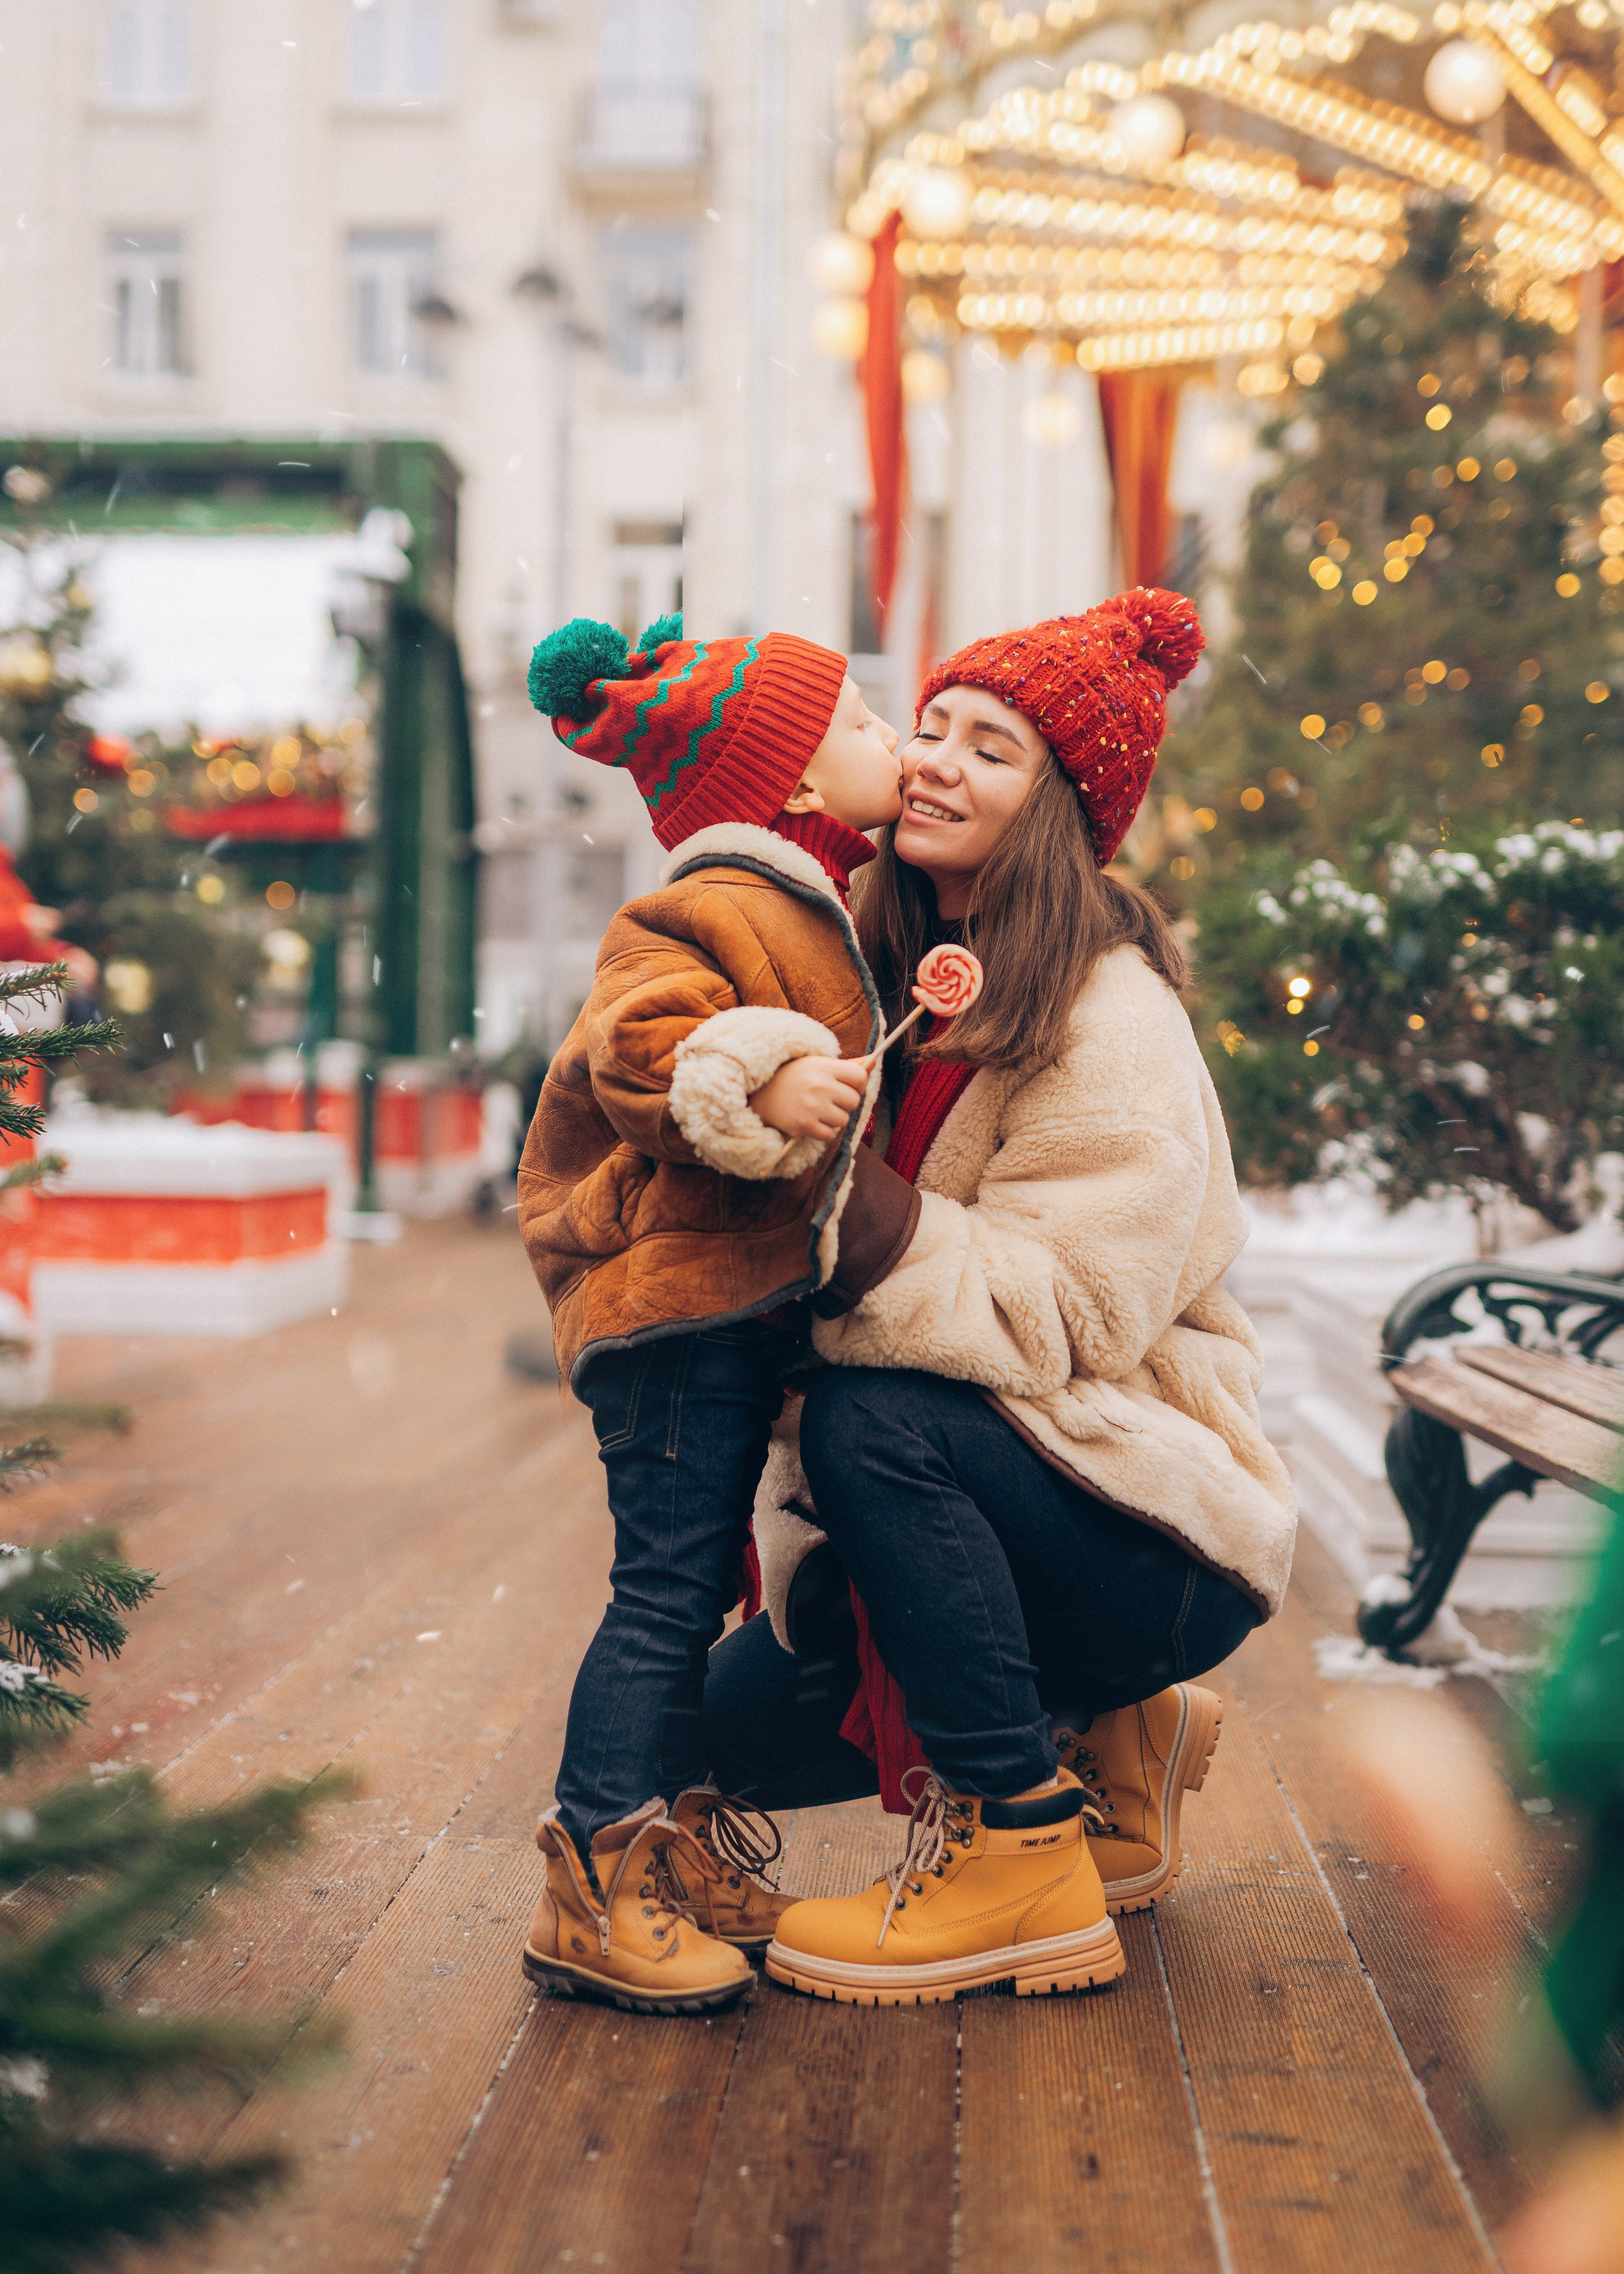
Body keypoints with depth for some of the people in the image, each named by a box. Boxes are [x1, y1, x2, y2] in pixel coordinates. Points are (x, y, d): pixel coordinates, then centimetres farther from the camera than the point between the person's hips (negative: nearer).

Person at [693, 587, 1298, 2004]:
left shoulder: (1112, 1018, -17)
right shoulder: (903, 979, 5)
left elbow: (1062, 1314, -25)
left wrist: (846, 1178, -34)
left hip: (1158, 1530, -7)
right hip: (967, 1508, 7)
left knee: (870, 1419, -30)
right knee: (751, 1726, -2)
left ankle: (1026, 1853, -18)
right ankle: (1098, 1752, 18)